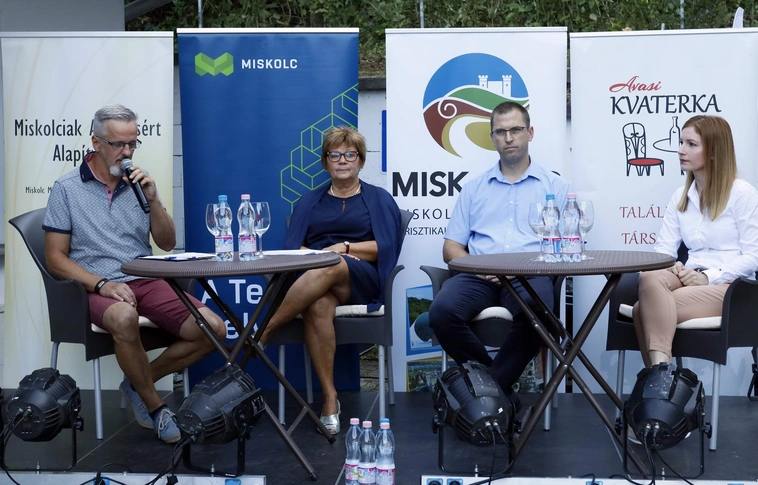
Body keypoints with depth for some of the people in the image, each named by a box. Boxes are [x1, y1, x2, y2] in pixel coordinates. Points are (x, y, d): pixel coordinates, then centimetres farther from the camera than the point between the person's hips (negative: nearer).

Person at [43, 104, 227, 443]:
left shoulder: (139, 184, 12)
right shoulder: (67, 189, 2)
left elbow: (167, 243, 10)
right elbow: (55, 259, -1)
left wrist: (153, 200, -6)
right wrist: (102, 284, -16)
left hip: (146, 281, 4)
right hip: (97, 287, -4)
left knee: (213, 329, -17)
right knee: (124, 318, -39)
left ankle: (139, 382, 4)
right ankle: (154, 406, -15)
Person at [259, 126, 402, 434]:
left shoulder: (379, 199, 17)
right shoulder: (309, 202, 23)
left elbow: (387, 247, 4)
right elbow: (292, 249, 11)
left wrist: (344, 248, -8)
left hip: (362, 281, -1)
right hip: (313, 279, 2)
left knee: (329, 268, -38)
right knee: (317, 306, -37)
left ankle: (261, 336, -36)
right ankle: (330, 399, -33)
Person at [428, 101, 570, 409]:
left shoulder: (555, 186, 16)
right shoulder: (474, 188, 22)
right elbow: (451, 248, 17)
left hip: (530, 275, -2)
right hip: (478, 276, 2)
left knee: (535, 311, -38)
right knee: (442, 311, -30)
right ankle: (499, 389, -10)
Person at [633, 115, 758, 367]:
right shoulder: (680, 196, 17)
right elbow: (664, 247, 9)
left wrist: (709, 276, -17)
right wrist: (673, 268, -14)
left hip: (730, 285, -5)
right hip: (691, 280, 5)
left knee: (643, 311, -31)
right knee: (650, 279, -34)